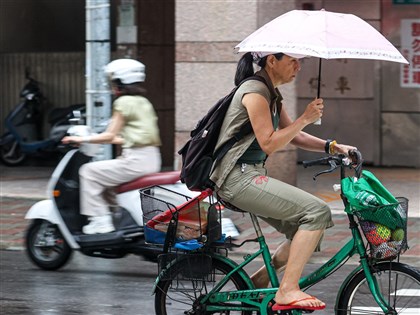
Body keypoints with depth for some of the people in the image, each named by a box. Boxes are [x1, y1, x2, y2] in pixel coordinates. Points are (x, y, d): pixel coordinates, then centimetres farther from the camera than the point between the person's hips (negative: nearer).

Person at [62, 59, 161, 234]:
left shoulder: (124, 102, -8)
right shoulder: (143, 102, 18)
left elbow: (110, 135, -11)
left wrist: (81, 139, -4)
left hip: (136, 160, -10)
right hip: (152, 159, 10)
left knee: (89, 172, -3)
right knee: (105, 177, 26)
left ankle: (100, 221, -7)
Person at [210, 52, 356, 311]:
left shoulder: (271, 93, 17)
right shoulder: (255, 91, -13)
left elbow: (294, 136, 17)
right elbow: (268, 143, -18)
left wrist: (332, 146, 4)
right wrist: (306, 118, -16)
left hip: (251, 175, 10)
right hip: (238, 176, -10)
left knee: (310, 231, 7)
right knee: (318, 211, -20)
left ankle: (257, 283, 13)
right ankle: (287, 291, -20)